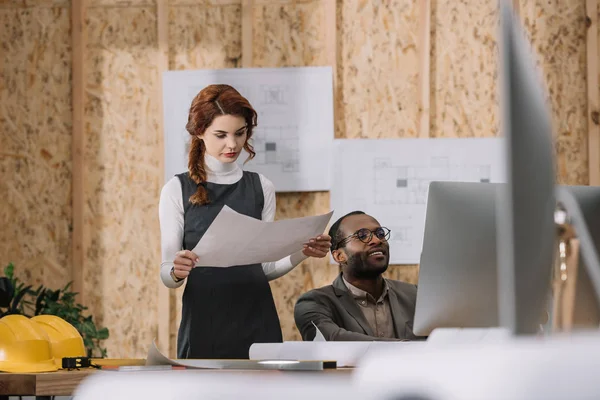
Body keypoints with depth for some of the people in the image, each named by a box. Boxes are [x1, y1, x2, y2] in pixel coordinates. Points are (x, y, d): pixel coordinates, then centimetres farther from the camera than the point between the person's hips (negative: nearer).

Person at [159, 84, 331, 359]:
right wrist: (177, 271, -25)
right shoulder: (177, 190, -2)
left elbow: (266, 267, 7)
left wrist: (301, 253, -9)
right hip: (204, 325, -2)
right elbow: (167, 273, -4)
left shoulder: (261, 188, 7)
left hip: (257, 323, 2)